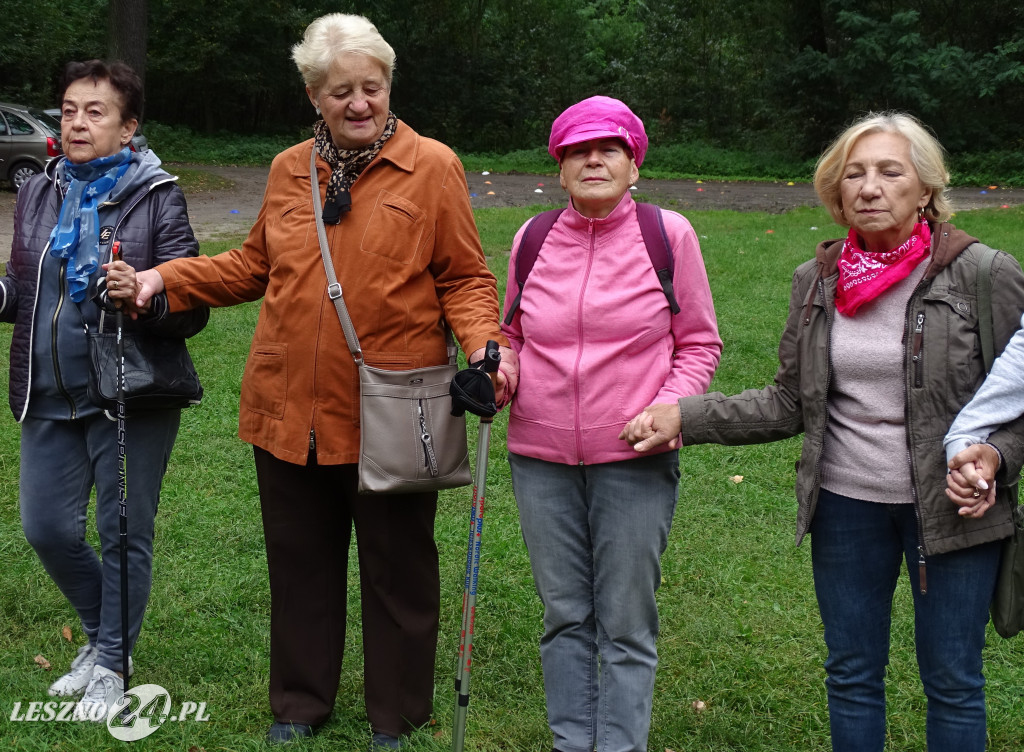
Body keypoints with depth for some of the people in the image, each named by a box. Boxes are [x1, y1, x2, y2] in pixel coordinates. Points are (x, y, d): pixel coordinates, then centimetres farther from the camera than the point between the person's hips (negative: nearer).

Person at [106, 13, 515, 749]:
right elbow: (254, 267, 18)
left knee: (396, 566, 10)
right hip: (290, 408, 4)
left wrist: (487, 346, -20)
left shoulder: (432, 166, -4)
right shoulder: (288, 170, 9)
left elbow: (465, 277, -2)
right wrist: (164, 279, 8)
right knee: (301, 563, 16)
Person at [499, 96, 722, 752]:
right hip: (541, 459, 3)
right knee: (565, 617, 12)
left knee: (626, 625, 2)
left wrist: (669, 411, -12)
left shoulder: (669, 234, -2)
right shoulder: (533, 240, 6)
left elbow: (699, 344, 4)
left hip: (634, 460, -3)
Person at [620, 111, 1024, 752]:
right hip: (847, 505, 4)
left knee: (953, 681, 10)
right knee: (851, 674, 17)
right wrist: (685, 418, -4)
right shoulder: (818, 281, 1)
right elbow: (791, 404, 5)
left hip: (952, 507, -3)